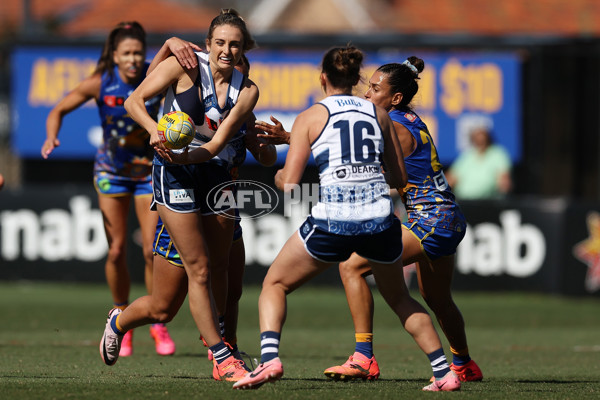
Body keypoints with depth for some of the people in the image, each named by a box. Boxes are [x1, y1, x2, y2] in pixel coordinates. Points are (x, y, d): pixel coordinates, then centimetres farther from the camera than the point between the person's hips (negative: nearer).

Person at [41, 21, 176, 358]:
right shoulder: (100, 84, -17)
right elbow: (59, 110, -8)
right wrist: (52, 138, -26)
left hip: (151, 170, 0)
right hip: (112, 170, 0)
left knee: (153, 251, -7)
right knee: (117, 251, -1)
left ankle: (159, 325, 9)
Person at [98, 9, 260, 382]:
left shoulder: (247, 91, 3)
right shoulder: (186, 66, -6)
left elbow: (216, 145, -6)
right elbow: (134, 101, -6)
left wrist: (184, 156, -25)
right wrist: (155, 129, -24)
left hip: (215, 174, 5)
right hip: (174, 174, -5)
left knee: (220, 274, 4)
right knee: (199, 270, -12)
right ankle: (223, 358, -5)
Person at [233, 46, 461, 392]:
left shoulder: (311, 117, 6)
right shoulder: (379, 114, 14)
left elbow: (289, 184, 1)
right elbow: (400, 178, 19)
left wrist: (279, 176, 24)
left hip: (332, 220, -3)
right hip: (380, 219, 3)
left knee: (275, 284, 16)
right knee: (399, 297, 26)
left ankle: (270, 358, -8)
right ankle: (445, 372, 16)